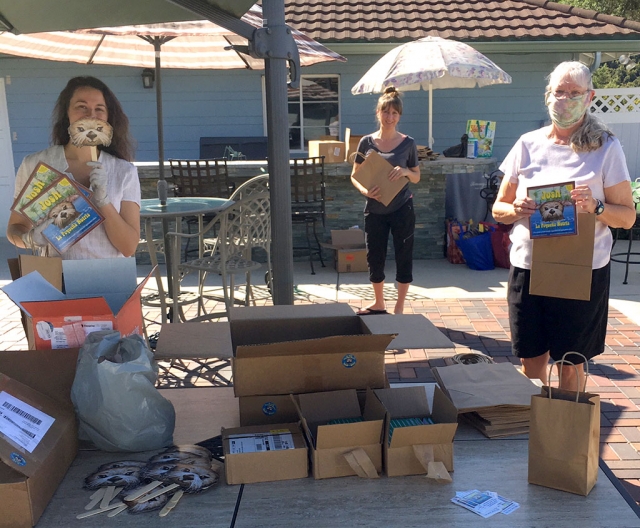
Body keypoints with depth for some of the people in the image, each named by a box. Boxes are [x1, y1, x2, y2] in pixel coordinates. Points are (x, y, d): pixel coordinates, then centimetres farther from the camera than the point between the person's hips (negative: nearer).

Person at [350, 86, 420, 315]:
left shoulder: (408, 143, -3)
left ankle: (399, 307, 18)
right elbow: (355, 175, 3)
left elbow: (417, 177, 5)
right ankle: (379, 304, 30)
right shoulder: (367, 142, -1)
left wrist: (406, 171, -17)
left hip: (402, 208, -1)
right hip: (375, 210, 2)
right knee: (374, 258, 10)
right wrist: (364, 191, -17)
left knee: (404, 257, 4)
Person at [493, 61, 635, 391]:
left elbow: (628, 216, -1)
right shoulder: (528, 144, 7)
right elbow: (498, 208, 9)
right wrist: (515, 210, -13)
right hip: (527, 266, 2)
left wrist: (596, 208, -20)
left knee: (571, 363, 8)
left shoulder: (606, 148, 0)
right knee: (531, 358, 10)